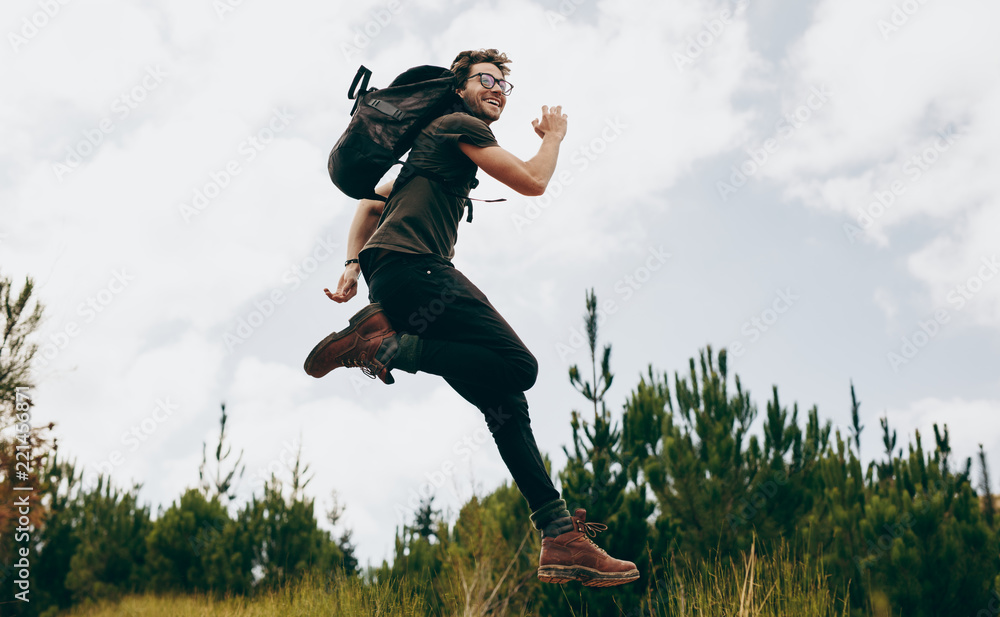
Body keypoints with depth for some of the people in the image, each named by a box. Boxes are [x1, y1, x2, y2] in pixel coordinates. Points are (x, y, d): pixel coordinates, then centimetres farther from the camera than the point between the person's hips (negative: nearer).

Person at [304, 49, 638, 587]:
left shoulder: (437, 147, 35)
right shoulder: (459, 125, 6)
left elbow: (370, 201, 34)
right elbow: (532, 181, 0)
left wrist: (353, 264, 21)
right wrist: (554, 134, 19)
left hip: (395, 278, 10)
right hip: (412, 266, -10)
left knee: (507, 403, 1)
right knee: (517, 366, -22)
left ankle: (561, 539, -3)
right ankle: (385, 345, -16)